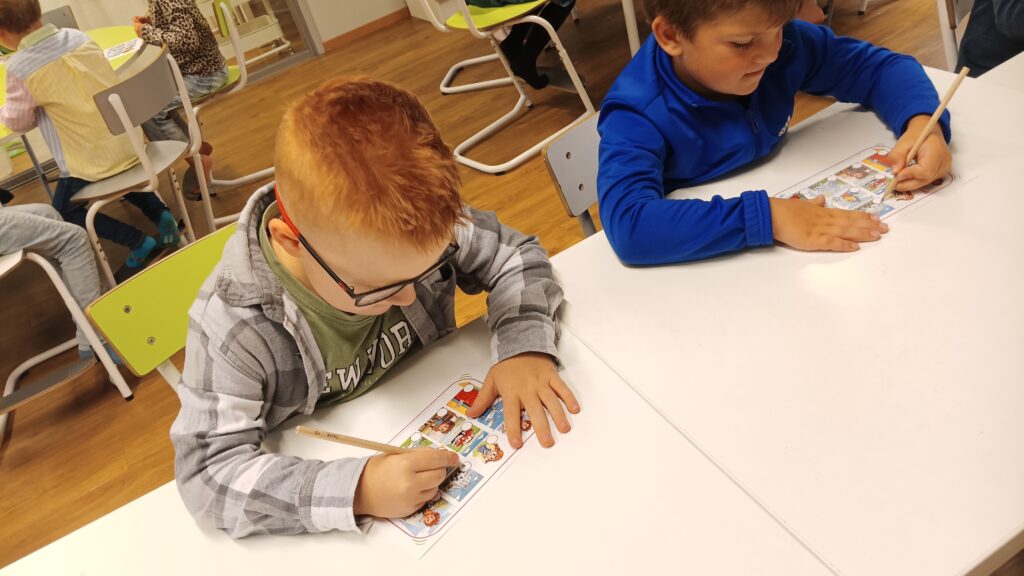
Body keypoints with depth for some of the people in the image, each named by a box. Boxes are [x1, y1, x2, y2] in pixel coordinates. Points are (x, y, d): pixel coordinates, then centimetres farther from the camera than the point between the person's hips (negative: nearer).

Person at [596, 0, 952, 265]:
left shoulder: (782, 42, -10)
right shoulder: (638, 116, -26)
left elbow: (881, 67, 2)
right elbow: (628, 227, -41)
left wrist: (922, 122, -18)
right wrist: (768, 217, -42)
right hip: (702, 272, -3)